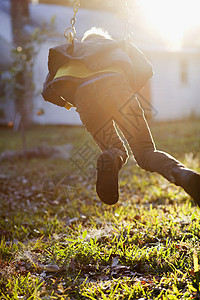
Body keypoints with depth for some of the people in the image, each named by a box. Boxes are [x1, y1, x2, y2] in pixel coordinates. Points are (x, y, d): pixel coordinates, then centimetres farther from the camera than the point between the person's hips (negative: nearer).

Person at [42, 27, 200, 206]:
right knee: (145, 151, 2)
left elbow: (48, 91, 29)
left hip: (83, 99, 1)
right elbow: (146, 68, 23)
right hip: (115, 86, -1)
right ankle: (183, 174, -30)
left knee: (118, 151, 15)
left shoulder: (72, 49, 38)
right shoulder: (118, 45, 39)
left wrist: (66, 103, 46)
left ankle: (109, 159, -24)